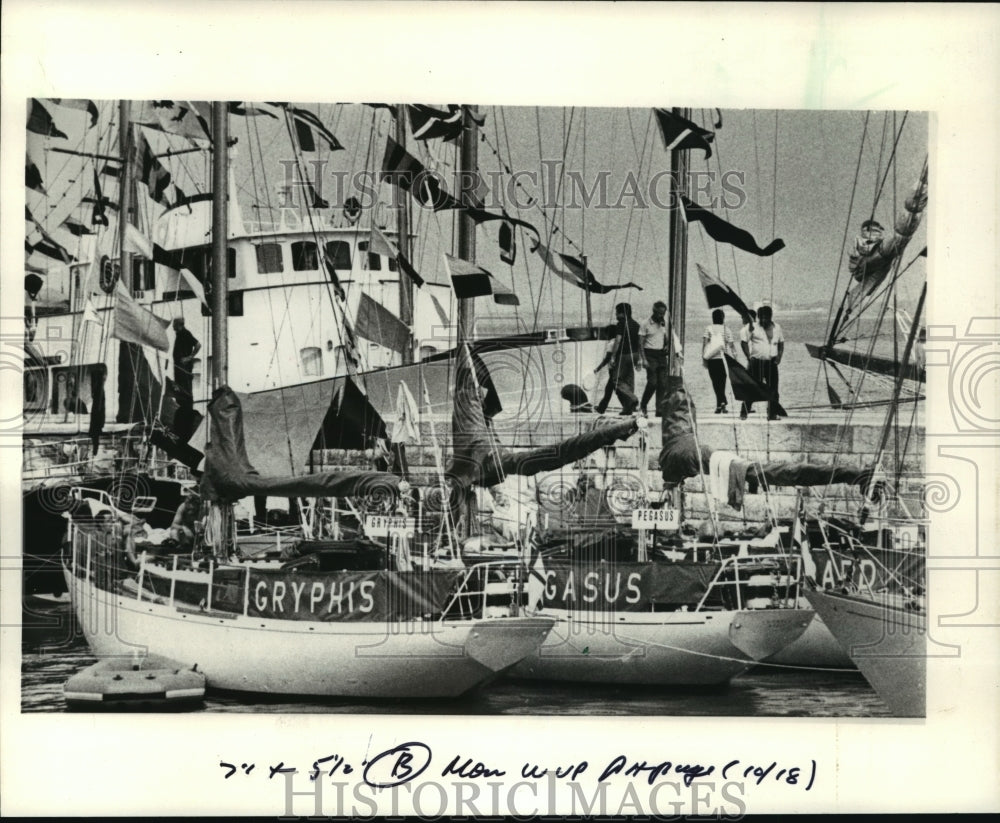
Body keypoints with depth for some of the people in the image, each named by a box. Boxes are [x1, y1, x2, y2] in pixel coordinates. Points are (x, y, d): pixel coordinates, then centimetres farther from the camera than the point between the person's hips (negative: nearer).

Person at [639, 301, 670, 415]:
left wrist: (667, 345, 2)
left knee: (663, 383, -1)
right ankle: (643, 405, 6)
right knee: (652, 382, -12)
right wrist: (644, 359, -15)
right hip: (650, 355, -6)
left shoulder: (663, 324, 12)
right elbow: (641, 343, -6)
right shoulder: (645, 325, -5)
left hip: (661, 354, 6)